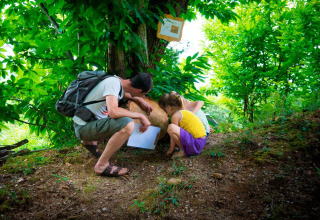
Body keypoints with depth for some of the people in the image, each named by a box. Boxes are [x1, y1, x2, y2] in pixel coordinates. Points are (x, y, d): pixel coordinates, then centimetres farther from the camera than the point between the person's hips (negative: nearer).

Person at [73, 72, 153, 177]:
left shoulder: (119, 81, 3)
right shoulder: (113, 82, -22)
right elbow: (113, 112, -36)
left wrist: (139, 100, 15)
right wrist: (140, 116, -24)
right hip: (83, 127, -9)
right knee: (128, 125, -27)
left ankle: (90, 141, 22)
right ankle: (102, 165, -14)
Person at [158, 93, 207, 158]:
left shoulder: (175, 115, -9)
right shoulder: (185, 112, 17)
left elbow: (173, 134, -6)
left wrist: (171, 150, 8)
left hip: (196, 144, -10)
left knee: (171, 128, -23)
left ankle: (183, 151, -6)